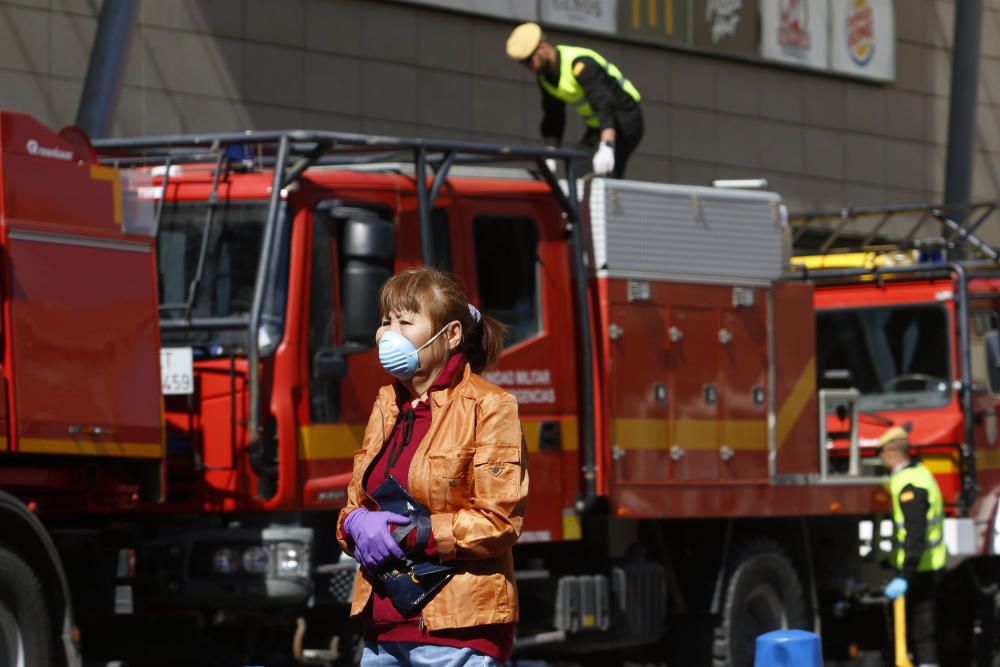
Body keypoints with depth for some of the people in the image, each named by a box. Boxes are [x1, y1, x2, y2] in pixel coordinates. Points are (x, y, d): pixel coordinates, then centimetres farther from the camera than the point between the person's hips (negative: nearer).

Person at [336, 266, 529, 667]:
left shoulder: (488, 408, -6)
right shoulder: (388, 405, 17)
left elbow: (498, 522, -13)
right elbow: (356, 501, 20)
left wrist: (406, 536, -16)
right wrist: (357, 524, -5)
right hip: (383, 626, 7)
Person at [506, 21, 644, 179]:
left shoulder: (579, 64, -27)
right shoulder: (545, 78, 2)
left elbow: (605, 105, -38)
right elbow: (552, 118, 8)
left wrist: (606, 147, -51)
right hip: (597, 125, 9)